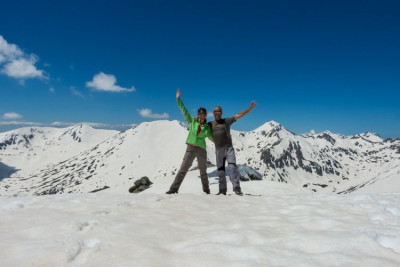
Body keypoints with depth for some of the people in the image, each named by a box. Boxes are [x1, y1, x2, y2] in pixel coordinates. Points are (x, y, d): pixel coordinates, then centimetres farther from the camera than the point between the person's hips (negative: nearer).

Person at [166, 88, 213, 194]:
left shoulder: (207, 127, 10)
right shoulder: (192, 121, 6)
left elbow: (212, 138, 24)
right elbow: (184, 110, 0)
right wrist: (178, 99, -6)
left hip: (201, 150, 2)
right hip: (191, 148, -1)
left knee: (203, 171, 10)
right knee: (183, 169, -8)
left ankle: (206, 190, 24)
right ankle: (174, 189, -5)